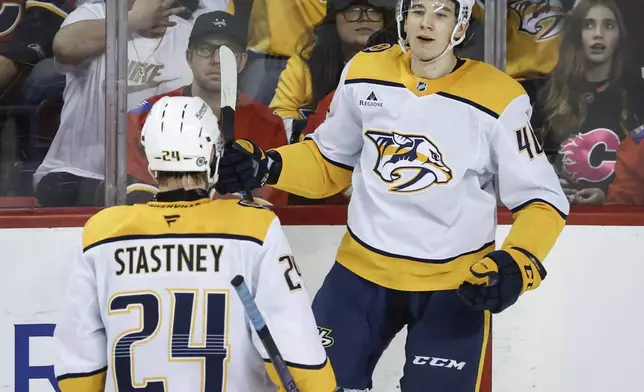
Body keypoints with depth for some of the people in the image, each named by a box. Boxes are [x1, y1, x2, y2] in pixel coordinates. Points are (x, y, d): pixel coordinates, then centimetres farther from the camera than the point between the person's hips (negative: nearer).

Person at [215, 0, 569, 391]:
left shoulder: (499, 99, -15)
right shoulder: (365, 73, -3)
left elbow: (543, 199, -10)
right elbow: (329, 163, 9)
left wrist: (516, 265, -26)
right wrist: (264, 167, -7)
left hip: (455, 284, -3)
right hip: (363, 269, 3)